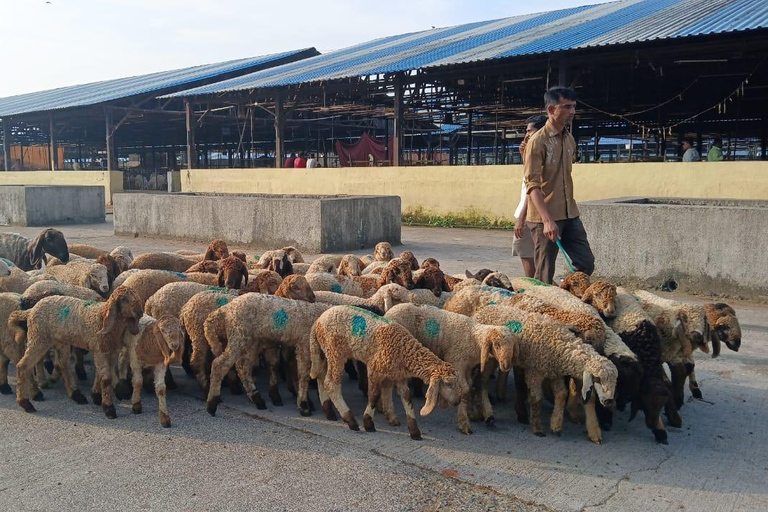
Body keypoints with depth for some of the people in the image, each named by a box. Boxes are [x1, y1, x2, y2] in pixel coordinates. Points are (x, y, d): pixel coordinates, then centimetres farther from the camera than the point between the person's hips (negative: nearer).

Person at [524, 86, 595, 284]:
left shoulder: (569, 139, 12)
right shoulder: (538, 141, -12)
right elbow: (532, 185, -19)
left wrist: (569, 211, 18)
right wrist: (547, 220, -28)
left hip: (570, 215, 8)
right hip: (545, 218, -7)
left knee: (586, 263, 7)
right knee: (544, 275, -2)